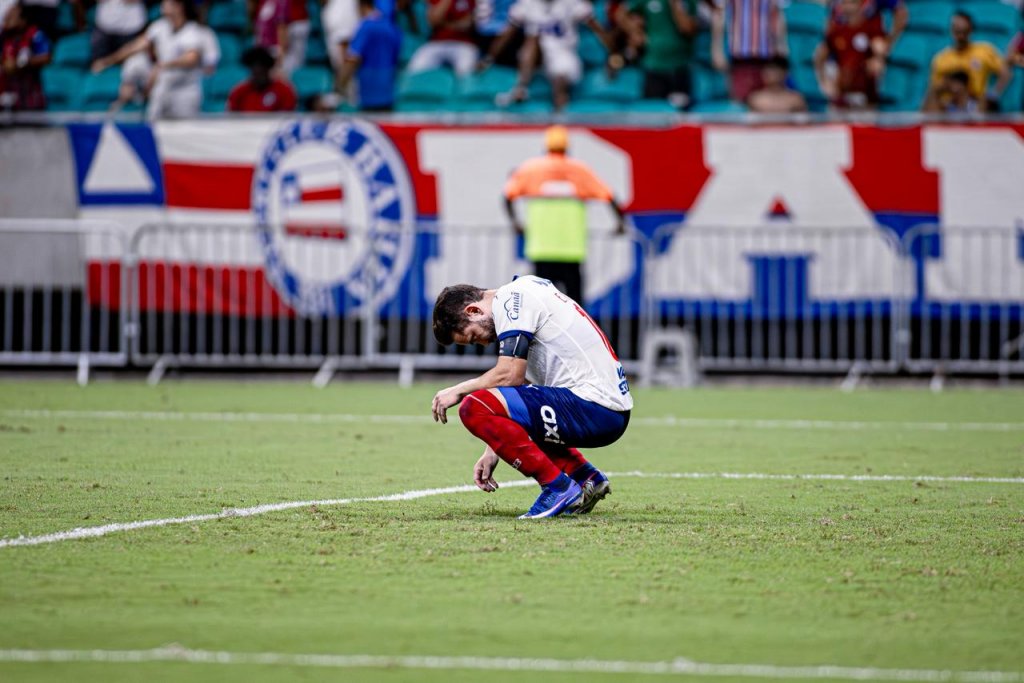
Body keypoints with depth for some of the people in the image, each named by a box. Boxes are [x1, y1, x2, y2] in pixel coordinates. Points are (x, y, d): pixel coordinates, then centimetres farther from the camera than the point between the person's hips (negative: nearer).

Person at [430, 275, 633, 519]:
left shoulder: (511, 298, -8)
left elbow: (509, 375, -17)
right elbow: (519, 381, 24)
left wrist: (458, 391, -1)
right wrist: (493, 451, 19)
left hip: (595, 409, -11)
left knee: (474, 407, -17)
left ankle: (558, 487, -12)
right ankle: (585, 476, 16)